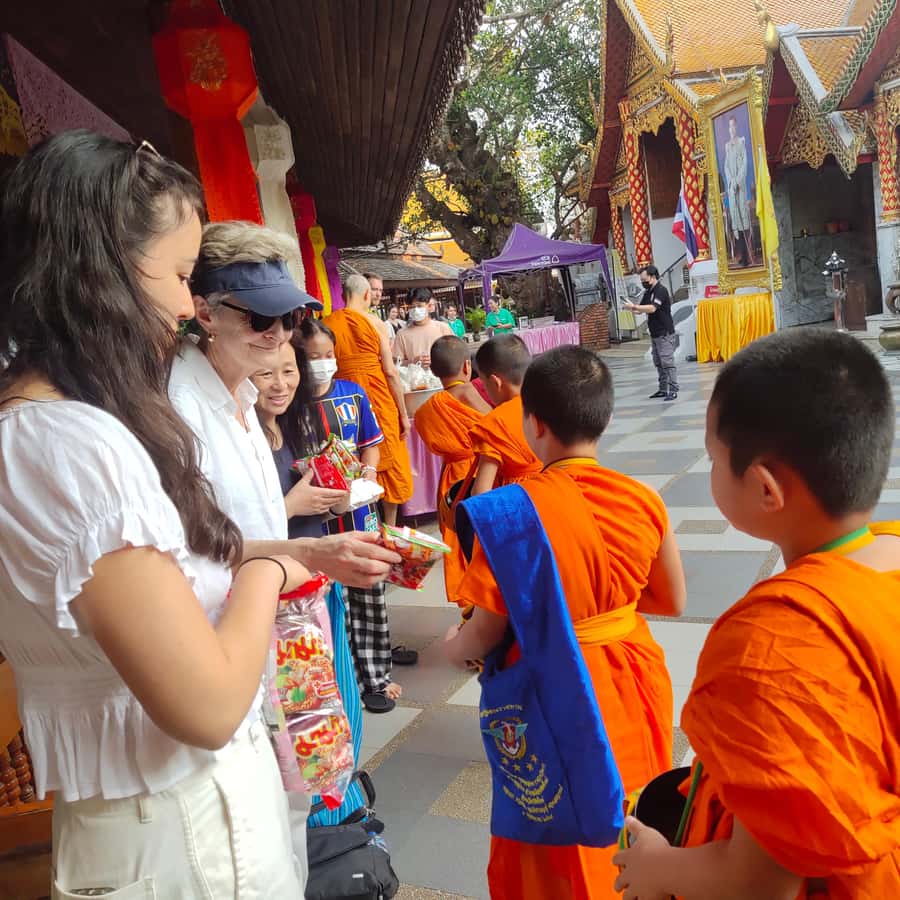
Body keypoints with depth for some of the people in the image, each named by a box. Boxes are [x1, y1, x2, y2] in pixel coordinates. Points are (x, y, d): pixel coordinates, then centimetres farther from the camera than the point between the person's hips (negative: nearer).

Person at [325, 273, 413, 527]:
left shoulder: (327, 324, 0)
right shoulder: (372, 322, -7)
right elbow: (391, 372, -7)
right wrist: (403, 413, -1)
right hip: (379, 402, -3)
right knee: (389, 466, 10)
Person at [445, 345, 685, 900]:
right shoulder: (643, 500, -11)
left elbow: (485, 633, -17)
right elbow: (673, 602, 3)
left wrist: (453, 648, 5)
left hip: (555, 694, -4)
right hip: (631, 684, 4)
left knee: (562, 853, 21)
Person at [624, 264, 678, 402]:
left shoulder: (661, 290, -13)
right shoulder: (648, 292, 14)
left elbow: (652, 308, -26)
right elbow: (640, 309, 15)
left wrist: (633, 306, -24)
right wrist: (632, 308, -6)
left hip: (665, 334, -9)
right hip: (655, 334, 9)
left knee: (667, 362, -10)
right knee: (658, 363, 10)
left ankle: (673, 390, -9)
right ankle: (663, 389, 15)